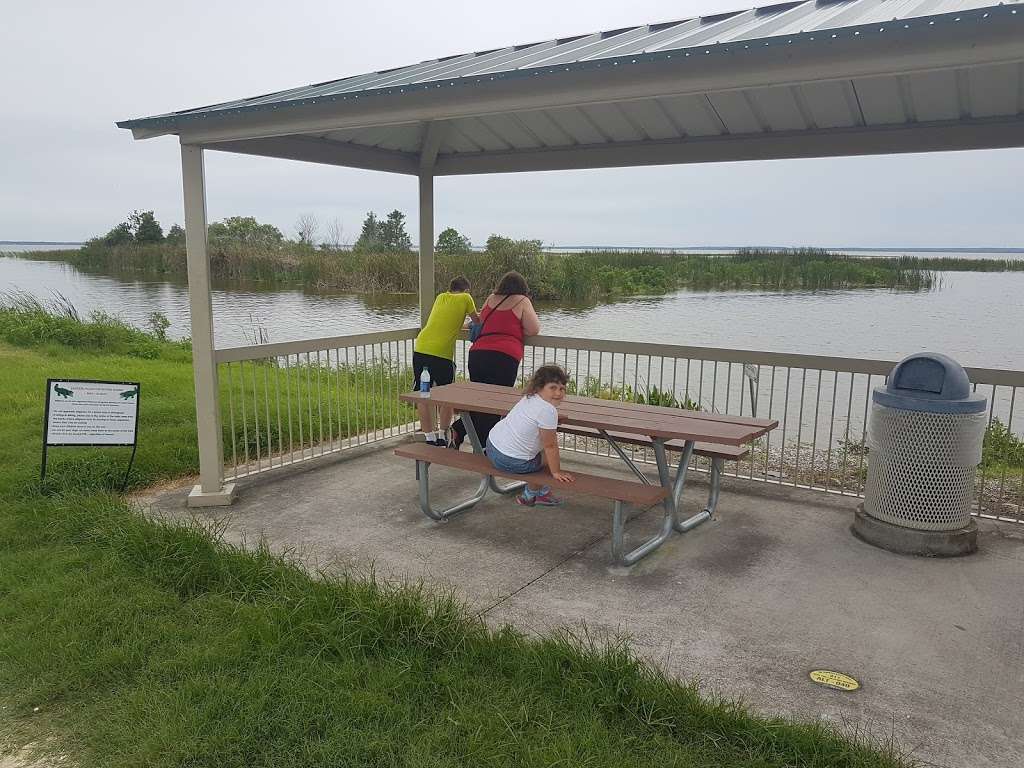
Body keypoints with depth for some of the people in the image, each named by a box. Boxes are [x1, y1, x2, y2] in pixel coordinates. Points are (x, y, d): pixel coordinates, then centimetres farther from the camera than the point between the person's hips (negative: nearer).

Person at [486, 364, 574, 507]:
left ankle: (541, 490, 37)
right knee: (550, 456, 7)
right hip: (511, 461, -10)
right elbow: (550, 446, -17)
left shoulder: (529, 398, 6)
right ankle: (529, 496, 22)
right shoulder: (548, 410, -24)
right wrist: (556, 472, -8)